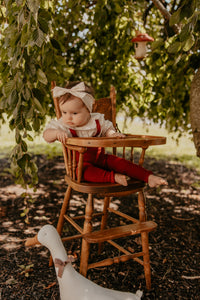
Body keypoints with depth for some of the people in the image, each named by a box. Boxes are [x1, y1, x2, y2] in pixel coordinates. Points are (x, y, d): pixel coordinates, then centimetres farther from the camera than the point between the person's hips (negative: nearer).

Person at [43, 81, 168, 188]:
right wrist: (57, 133, -34)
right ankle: (113, 177, -47)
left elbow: (107, 128, 10)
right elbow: (46, 135, -11)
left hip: (100, 158, 2)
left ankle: (149, 177, -18)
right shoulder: (62, 125, -6)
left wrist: (112, 134, -14)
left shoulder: (97, 120, -2)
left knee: (119, 162, -17)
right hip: (80, 162, -2)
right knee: (85, 170, -37)